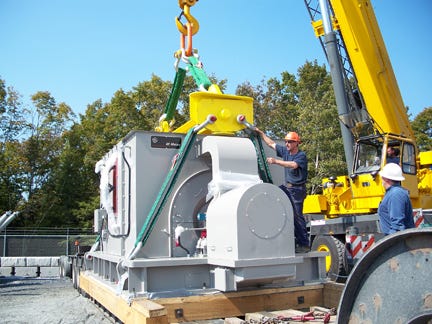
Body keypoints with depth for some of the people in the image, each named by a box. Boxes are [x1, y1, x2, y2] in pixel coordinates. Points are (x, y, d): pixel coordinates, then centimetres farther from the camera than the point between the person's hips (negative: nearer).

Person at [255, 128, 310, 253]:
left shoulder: (301, 155, -14)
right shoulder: (285, 151, 7)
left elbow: (293, 165, -34)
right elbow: (271, 143, 16)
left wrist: (276, 161, -40)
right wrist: (260, 133, 16)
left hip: (297, 189, -8)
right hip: (287, 186, 8)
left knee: (297, 216, -8)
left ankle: (304, 244, -1)